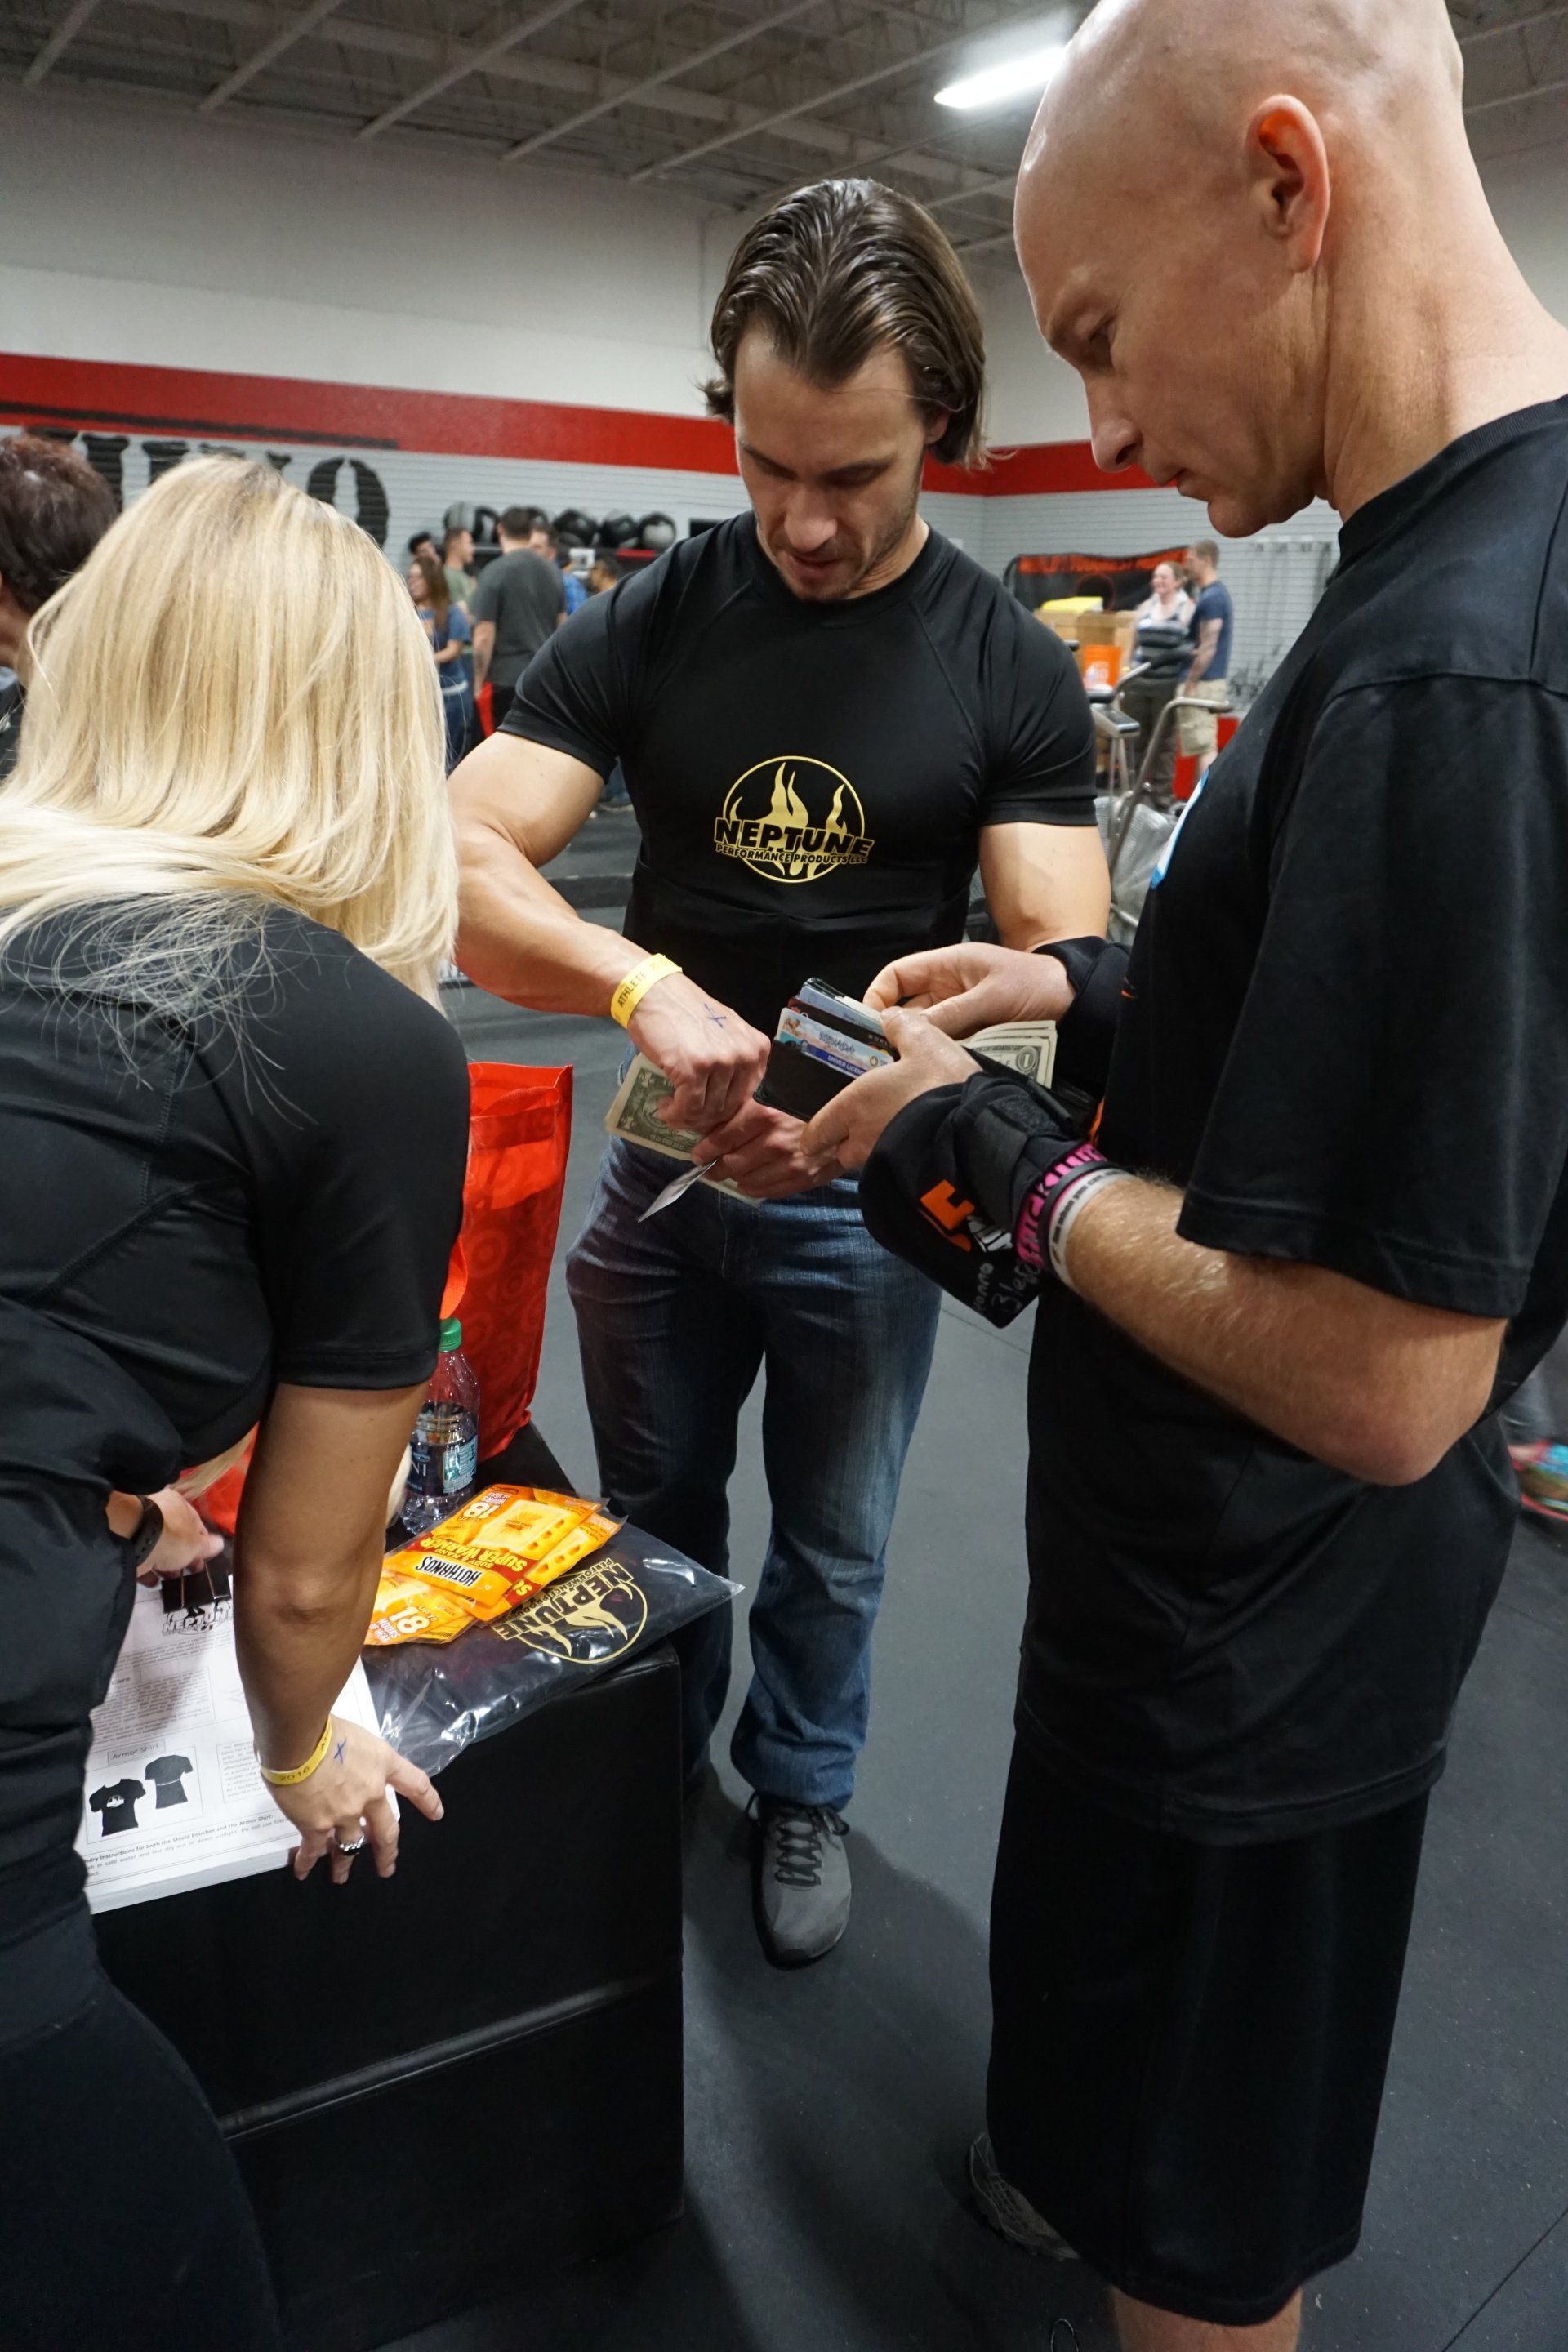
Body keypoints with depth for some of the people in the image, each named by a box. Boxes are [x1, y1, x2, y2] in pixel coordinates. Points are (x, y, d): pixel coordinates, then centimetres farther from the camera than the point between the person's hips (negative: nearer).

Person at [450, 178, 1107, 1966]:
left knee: (830, 1546, 18)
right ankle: (658, 1759, 50)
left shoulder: (1011, 666, -11)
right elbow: (451, 859, -19)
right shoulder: (644, 625, -9)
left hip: (866, 1196, -1)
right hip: (662, 1165, 2)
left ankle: (801, 1789, 46)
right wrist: (642, 984, -40)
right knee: (655, 1515, 23)